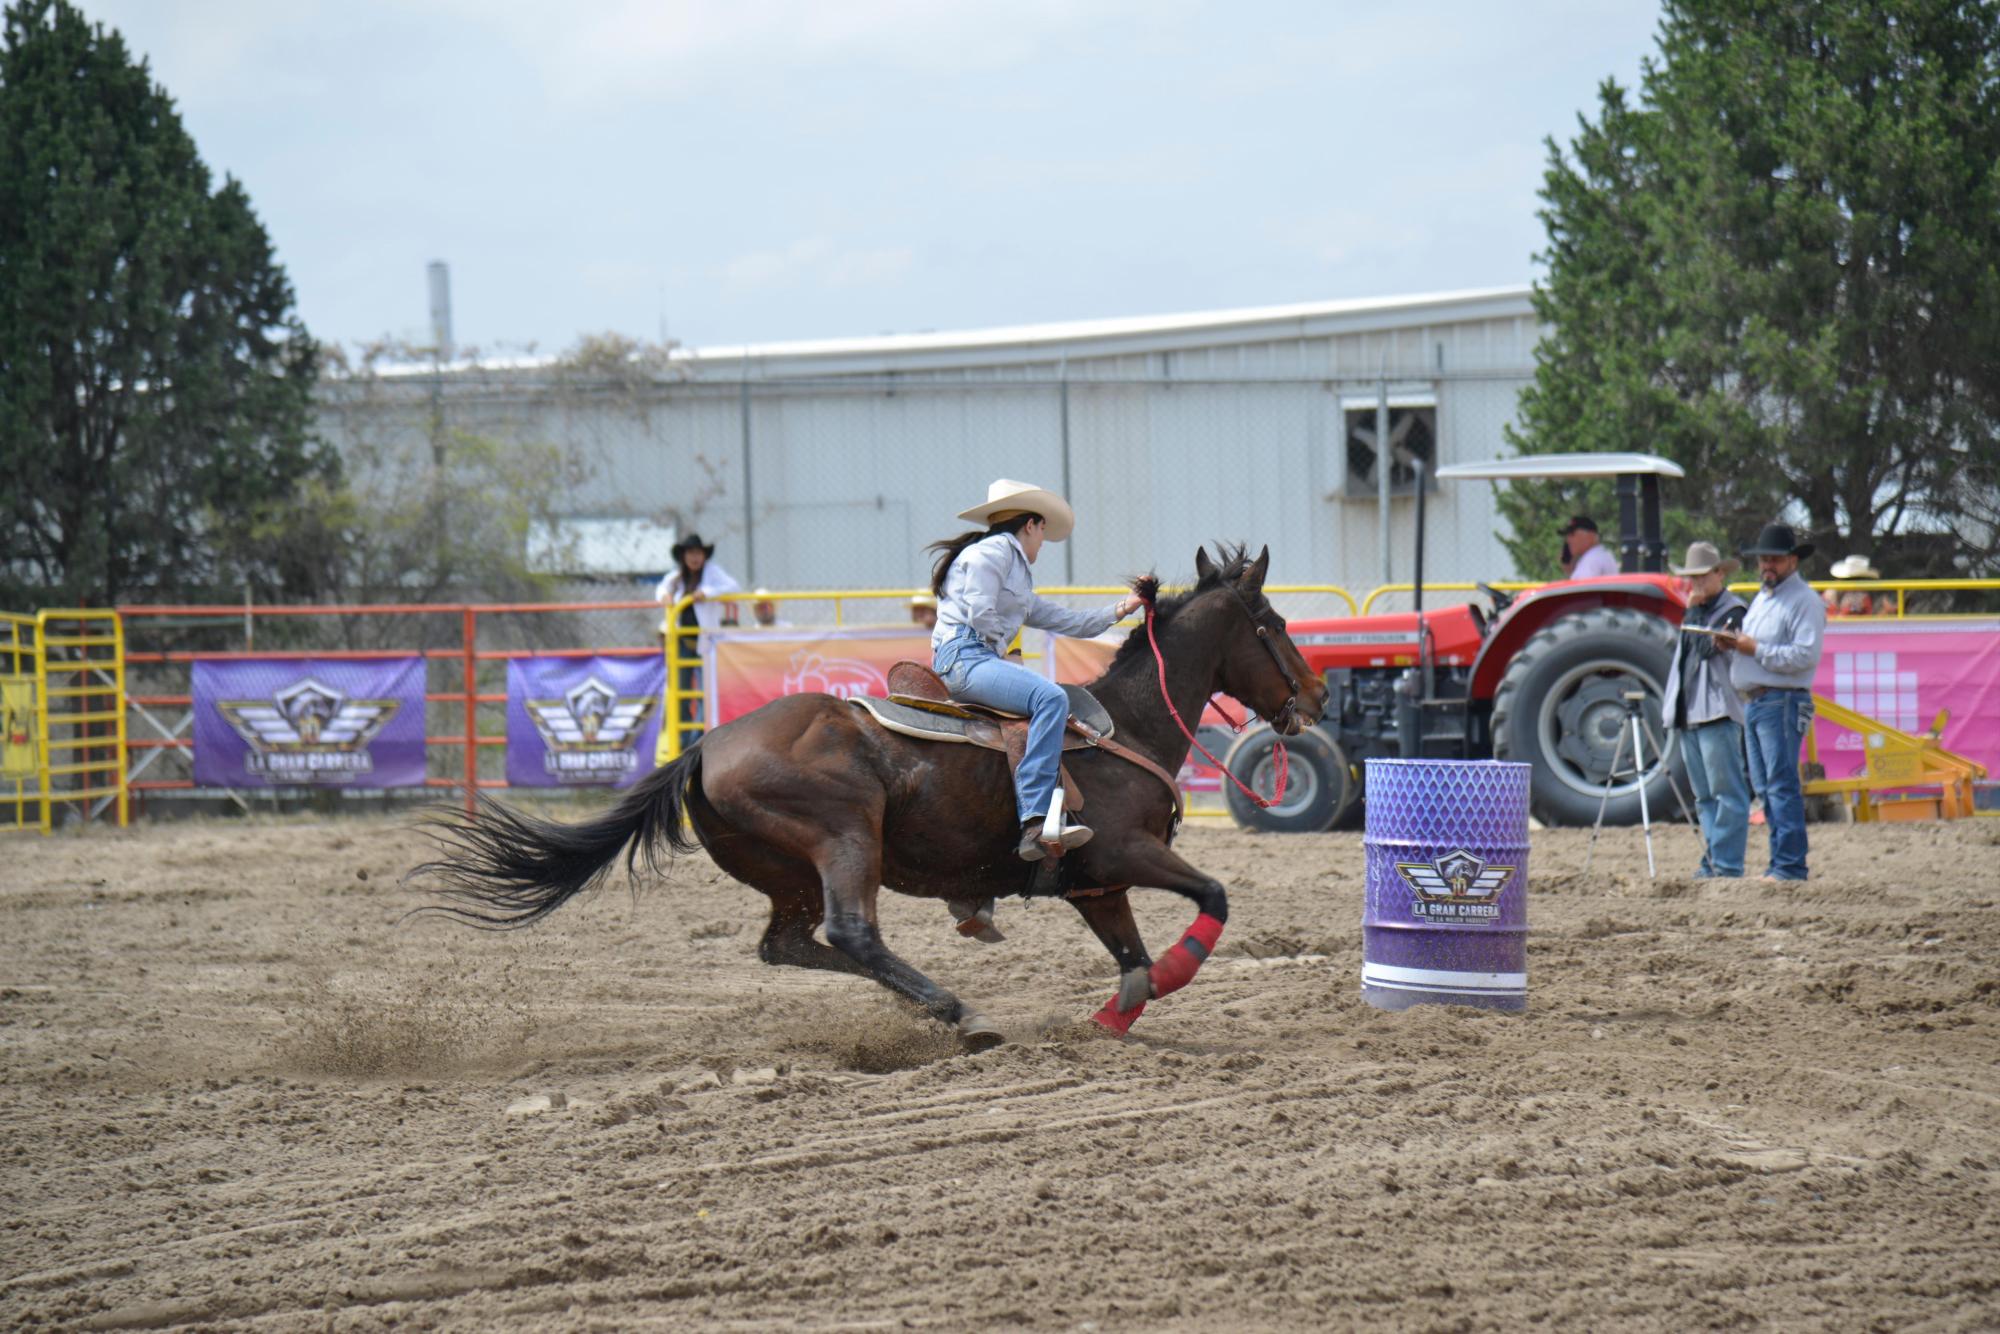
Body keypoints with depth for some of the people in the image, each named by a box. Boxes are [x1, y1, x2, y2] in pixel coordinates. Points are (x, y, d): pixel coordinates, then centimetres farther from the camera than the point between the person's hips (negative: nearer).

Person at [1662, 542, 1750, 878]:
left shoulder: (1733, 610, -5)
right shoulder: (1698, 612, 21)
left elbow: (1708, 646, -18)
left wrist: (1693, 613, -8)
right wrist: (1670, 704, 17)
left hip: (1718, 715, -9)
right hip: (1688, 716, 9)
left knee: (1726, 793, -9)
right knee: (1705, 797, 10)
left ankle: (1727, 864, -12)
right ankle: (1712, 862, 13)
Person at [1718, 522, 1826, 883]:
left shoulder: (1804, 601, -7)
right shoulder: (1761, 599, 22)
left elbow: (1806, 655, -18)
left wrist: (1756, 649, -17)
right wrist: (1732, 644, 6)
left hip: (1781, 702, -9)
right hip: (1752, 701, 9)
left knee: (1782, 784, -12)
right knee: (1764, 787, 9)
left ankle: (1790, 864, -13)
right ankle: (1780, 860, 13)